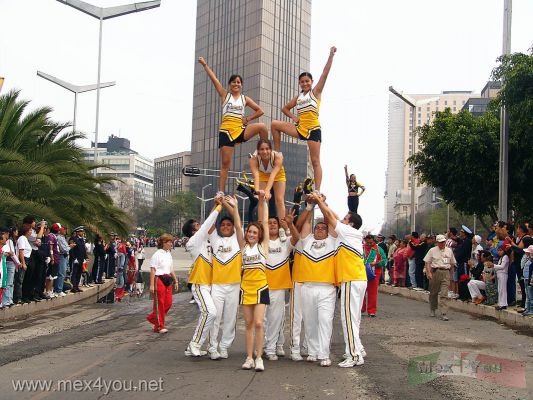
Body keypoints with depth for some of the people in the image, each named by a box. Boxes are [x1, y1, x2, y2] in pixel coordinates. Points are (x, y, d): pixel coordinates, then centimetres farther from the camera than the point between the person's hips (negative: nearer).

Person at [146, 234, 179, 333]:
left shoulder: (169, 254, 13)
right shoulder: (157, 254, -10)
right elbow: (153, 270, -12)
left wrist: (176, 281, 18)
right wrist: (152, 285, -17)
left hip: (167, 280, 8)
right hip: (159, 280, -8)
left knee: (168, 303, 5)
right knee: (159, 303, -1)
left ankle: (152, 317, 24)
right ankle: (159, 326, 7)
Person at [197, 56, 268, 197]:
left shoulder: (245, 99, 10)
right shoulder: (225, 95, 6)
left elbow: (260, 111, 15)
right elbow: (214, 79, -2)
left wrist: (248, 119, 3)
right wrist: (205, 65, -8)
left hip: (240, 130, 1)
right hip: (226, 131, -1)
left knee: (262, 127, -25)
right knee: (225, 163, -2)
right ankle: (220, 192, 3)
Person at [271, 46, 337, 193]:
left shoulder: (316, 92, 2)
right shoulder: (298, 97, 14)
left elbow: (325, 73, -8)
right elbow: (285, 108, 26)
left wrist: (331, 55, -15)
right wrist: (293, 117, 7)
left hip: (313, 130, -5)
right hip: (300, 129, 5)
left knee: (315, 161, -6)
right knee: (275, 124, -4)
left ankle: (317, 191, -7)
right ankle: (277, 154, 1)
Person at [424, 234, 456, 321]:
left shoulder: (449, 251, 11)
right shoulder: (432, 250, 3)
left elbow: (452, 263, 20)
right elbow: (427, 262, 0)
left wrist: (450, 273, 14)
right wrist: (429, 273, -10)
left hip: (446, 272, 1)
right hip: (435, 272, -1)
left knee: (444, 294, -8)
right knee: (433, 293, 11)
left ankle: (443, 313, -11)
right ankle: (433, 310, 31)